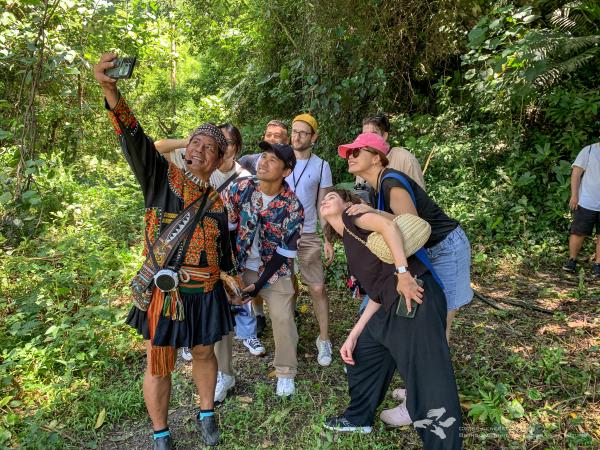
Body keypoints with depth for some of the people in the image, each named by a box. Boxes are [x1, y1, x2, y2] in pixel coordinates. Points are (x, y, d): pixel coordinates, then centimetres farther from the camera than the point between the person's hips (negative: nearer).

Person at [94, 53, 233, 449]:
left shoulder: (218, 200, 6)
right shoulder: (162, 176, -3)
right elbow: (134, 138, -19)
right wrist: (111, 89, -34)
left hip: (205, 293, 3)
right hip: (164, 290, -3)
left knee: (204, 354, 19)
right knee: (159, 367, 9)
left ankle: (207, 415, 43)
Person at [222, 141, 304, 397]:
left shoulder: (292, 206, -16)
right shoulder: (239, 189, -11)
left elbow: (285, 251, -13)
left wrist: (260, 284, -16)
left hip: (274, 270, -2)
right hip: (237, 265, 2)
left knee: (283, 319, -7)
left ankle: (285, 373, 18)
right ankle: (223, 374, 17)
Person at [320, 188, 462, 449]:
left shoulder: (352, 216, 6)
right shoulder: (348, 242, 26)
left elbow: (388, 225, -14)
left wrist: (403, 273, -21)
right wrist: (352, 336, 19)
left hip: (415, 298, -10)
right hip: (395, 305, 10)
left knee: (429, 382, -5)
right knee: (362, 353, 23)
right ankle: (358, 418, 43)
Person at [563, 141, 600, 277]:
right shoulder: (589, 150, -2)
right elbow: (576, 173, -4)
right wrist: (574, 195, -10)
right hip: (586, 203, -3)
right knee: (578, 233, 1)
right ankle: (572, 260, 18)